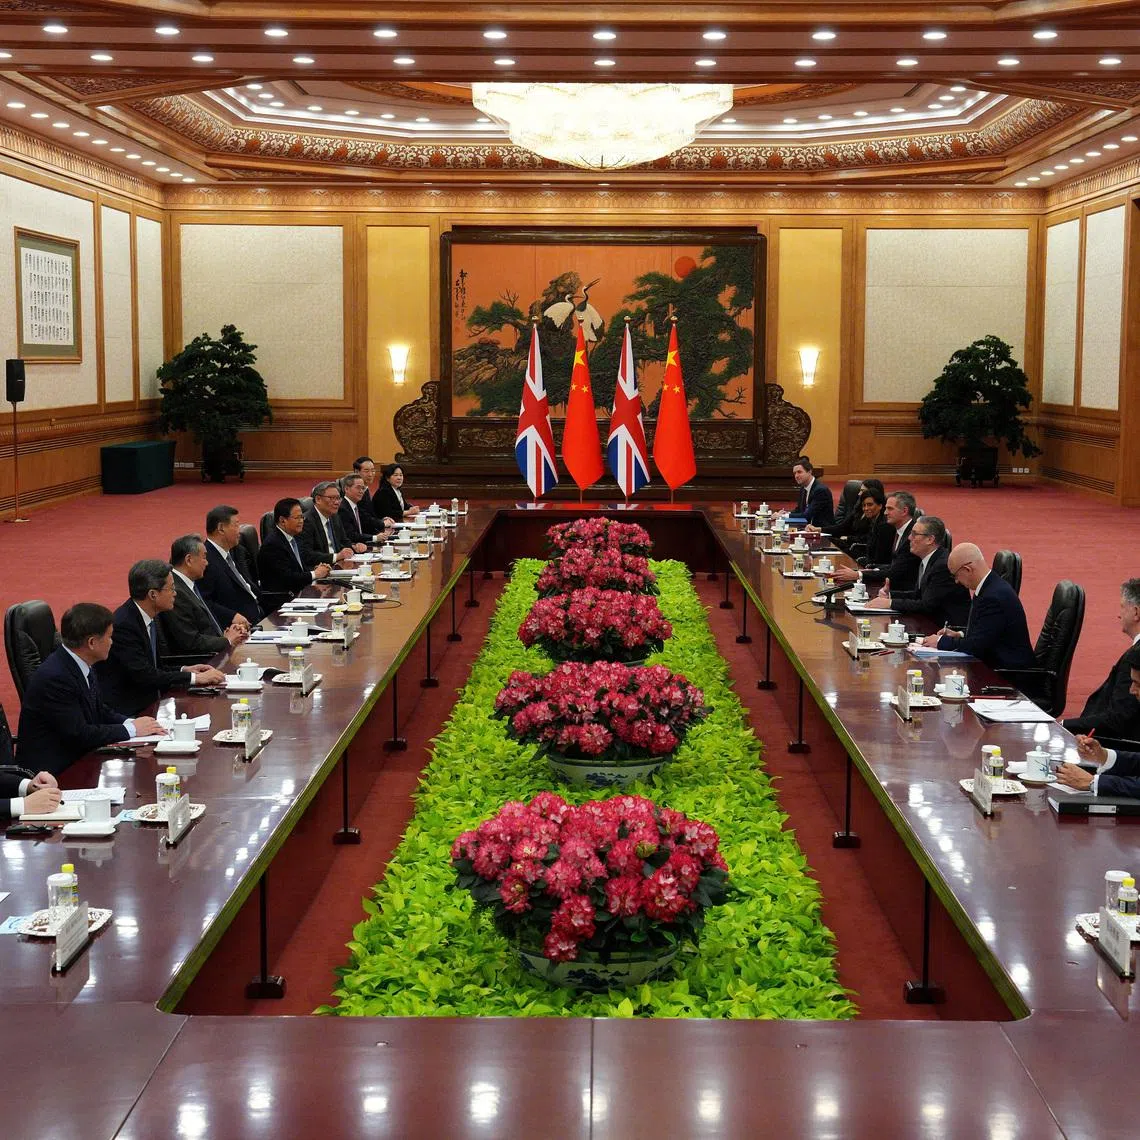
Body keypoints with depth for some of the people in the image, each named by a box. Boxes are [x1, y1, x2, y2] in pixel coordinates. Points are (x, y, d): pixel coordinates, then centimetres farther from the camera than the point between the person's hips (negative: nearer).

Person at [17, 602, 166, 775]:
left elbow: (99, 711, 15)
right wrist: (131, 729, -13)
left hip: (76, 759, 9)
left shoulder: (83, 666, 3)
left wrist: (132, 722, -3)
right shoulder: (55, 677, -23)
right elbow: (79, 734, -22)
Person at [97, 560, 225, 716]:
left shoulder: (150, 617, 8)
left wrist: (184, 670, 0)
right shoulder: (123, 625, -20)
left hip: (148, 702, 9)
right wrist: (194, 678, -16)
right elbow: (143, 675, -22)